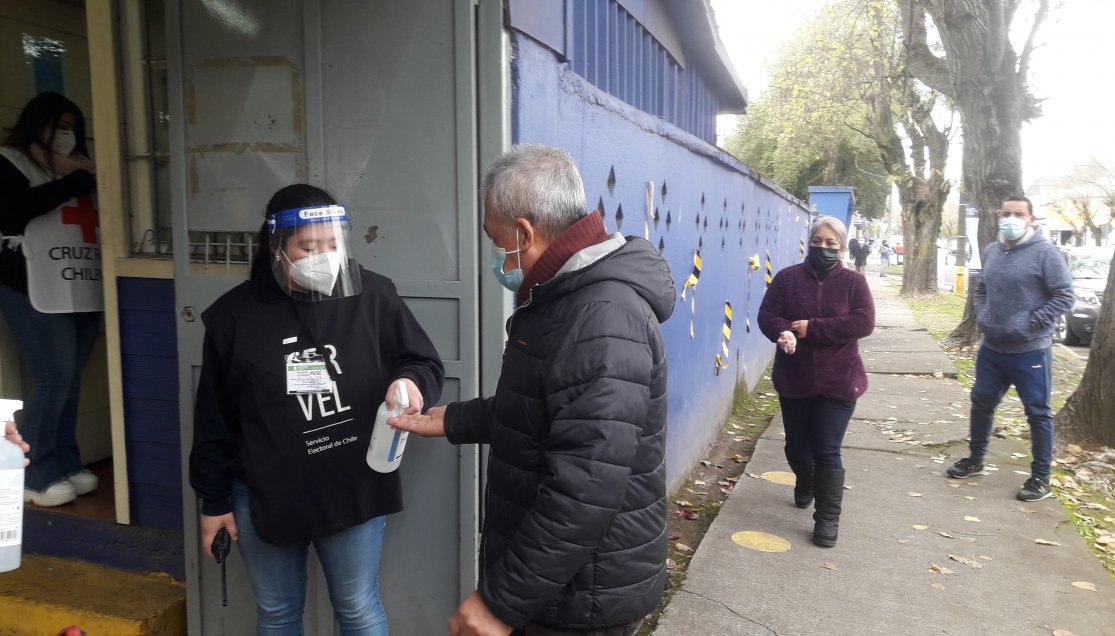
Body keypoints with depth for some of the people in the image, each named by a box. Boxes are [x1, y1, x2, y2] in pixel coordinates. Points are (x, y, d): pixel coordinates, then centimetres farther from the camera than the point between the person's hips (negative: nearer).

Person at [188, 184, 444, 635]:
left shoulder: (372, 296, -8)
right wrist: (214, 500, 5)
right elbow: (214, 418, 2)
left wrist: (411, 382, -25)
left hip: (353, 492, -1)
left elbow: (426, 363, -1)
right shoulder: (235, 315, -5)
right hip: (264, 496, 2)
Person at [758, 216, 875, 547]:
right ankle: (805, 484, 48)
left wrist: (811, 328, -20)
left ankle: (828, 518, 9)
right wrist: (784, 333, -30)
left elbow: (864, 323, -15)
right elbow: (766, 316, -6)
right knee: (796, 446, 18)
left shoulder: (854, 282, -2)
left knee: (827, 452, -2)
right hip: (793, 379, 2)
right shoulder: (787, 278, 0)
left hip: (837, 382, -2)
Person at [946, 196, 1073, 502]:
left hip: (1031, 351, -6)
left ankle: (1040, 478, 17)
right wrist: (981, 315, 3)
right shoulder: (991, 252, 6)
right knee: (981, 404, 16)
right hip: (991, 348, 6)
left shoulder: (1045, 253, -12)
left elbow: (1064, 297, -12)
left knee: (1038, 413, 5)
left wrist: (1031, 324, -18)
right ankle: (975, 459, 35)